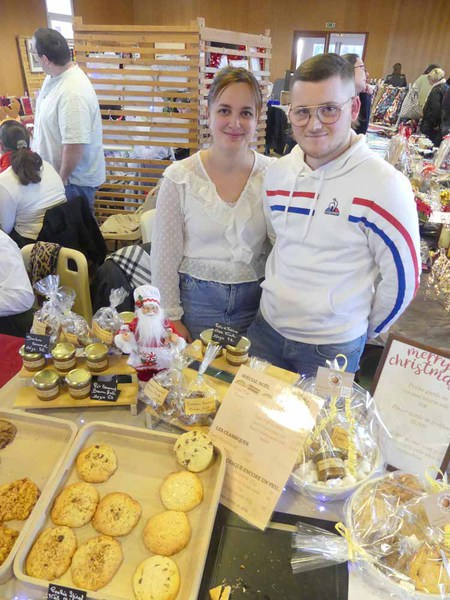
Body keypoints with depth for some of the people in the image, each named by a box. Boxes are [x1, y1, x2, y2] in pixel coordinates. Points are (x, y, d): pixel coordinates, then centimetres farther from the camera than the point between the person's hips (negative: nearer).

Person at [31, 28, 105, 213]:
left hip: (76, 178, -9)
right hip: (54, 171, 9)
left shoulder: (73, 93, -30)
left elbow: (74, 147, -31)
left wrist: (62, 179, -17)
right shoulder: (54, 76, 1)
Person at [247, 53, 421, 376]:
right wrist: (280, 294, 14)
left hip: (333, 346, -4)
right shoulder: (277, 173, 0)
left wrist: (363, 331, 2)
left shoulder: (385, 185, -17)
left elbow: (402, 278, -9)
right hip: (267, 328, 5)